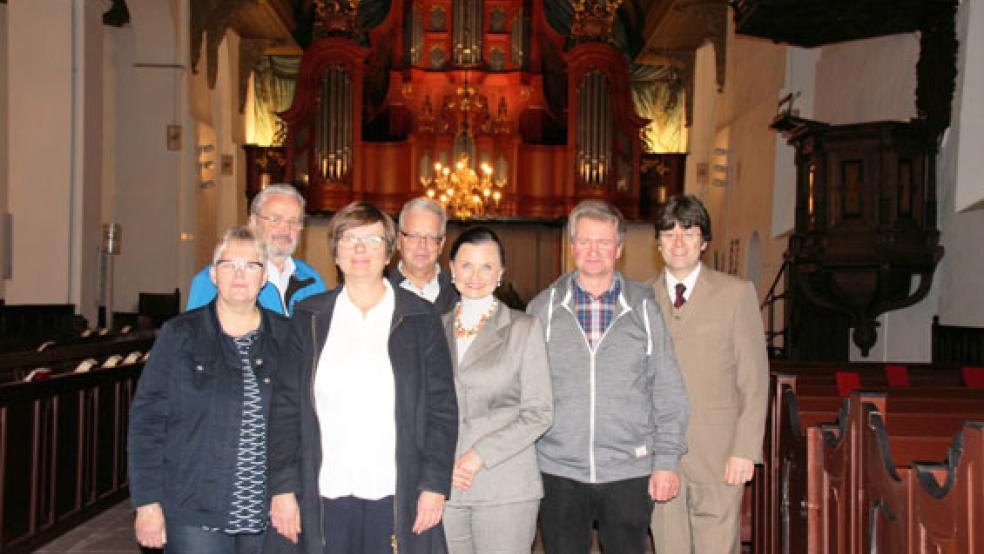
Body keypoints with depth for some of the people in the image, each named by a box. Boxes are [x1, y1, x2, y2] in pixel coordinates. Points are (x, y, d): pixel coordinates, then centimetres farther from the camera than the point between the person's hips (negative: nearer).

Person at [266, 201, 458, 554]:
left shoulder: (420, 317, 5)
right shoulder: (310, 317, 8)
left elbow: (443, 407, 2)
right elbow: (285, 406, 6)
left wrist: (435, 485, -5)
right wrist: (282, 487, 0)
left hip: (397, 497, -1)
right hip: (325, 496, 1)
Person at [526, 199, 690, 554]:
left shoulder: (644, 307, 4)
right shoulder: (543, 308, 4)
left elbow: (668, 392, 4)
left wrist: (667, 461, -2)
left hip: (629, 472, 0)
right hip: (559, 472, 0)